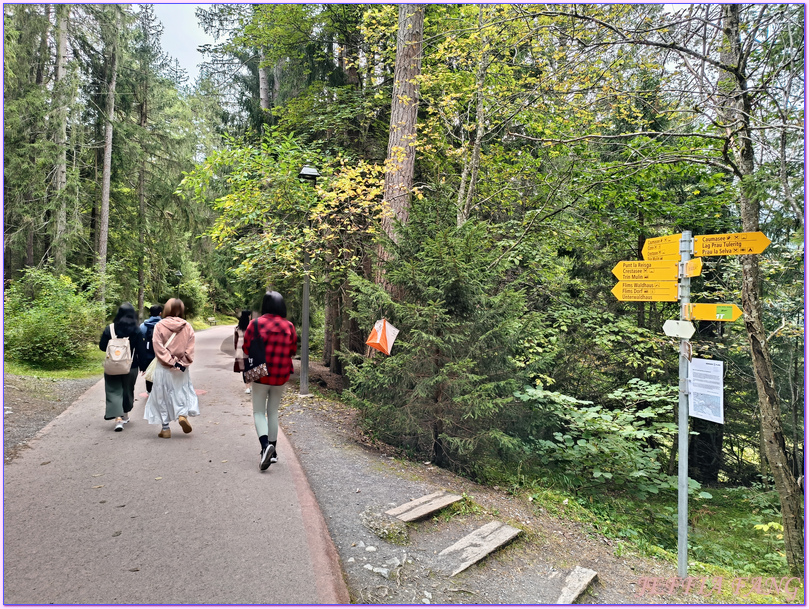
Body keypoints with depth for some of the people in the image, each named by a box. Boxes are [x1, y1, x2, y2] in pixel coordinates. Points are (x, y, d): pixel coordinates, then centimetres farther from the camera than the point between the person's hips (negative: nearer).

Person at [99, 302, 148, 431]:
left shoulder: (109, 329, -6)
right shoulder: (136, 331, -7)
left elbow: (102, 346, 0)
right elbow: (141, 351, -6)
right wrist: (143, 367, 1)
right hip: (131, 367, 1)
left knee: (114, 391, 2)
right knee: (128, 390, 17)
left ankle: (118, 418, -15)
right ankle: (125, 415, 33)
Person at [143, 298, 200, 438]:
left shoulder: (159, 326, -7)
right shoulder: (187, 327, -2)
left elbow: (159, 348, -13)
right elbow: (190, 349, -5)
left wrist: (171, 362, -10)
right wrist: (181, 363, -4)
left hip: (163, 368, -1)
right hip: (182, 369, 1)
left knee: (163, 396, 9)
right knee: (183, 391, 18)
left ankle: (165, 428, 12)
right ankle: (183, 414, -7)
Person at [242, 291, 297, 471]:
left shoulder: (256, 324, -9)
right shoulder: (289, 326, -1)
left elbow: (246, 349, -3)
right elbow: (292, 351, 7)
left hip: (260, 375, -3)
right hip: (281, 377, 3)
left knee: (259, 412, 5)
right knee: (273, 412, 16)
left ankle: (265, 445, -18)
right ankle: (272, 451, 20)